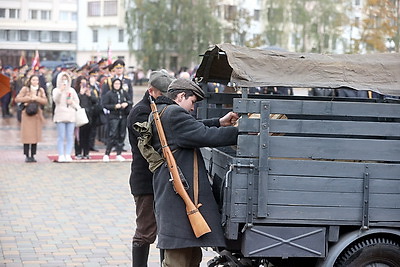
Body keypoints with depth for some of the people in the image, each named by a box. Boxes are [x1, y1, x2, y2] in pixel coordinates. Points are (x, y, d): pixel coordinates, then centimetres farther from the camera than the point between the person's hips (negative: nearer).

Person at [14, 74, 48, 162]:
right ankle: (27, 156, -2)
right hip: (27, 114, -3)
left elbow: (45, 101, 1)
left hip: (37, 114, 3)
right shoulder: (25, 89, 2)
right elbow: (17, 99, -4)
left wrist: (36, 98, -12)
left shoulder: (41, 90, 10)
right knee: (27, 135, -7)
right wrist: (28, 98, -10)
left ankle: (32, 156, 6)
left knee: (36, 135, 0)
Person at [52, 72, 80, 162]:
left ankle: (68, 155, -1)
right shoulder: (56, 90, 10)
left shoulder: (72, 90, 19)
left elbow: (77, 102, 21)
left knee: (70, 137, -3)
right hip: (60, 115, -3)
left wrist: (72, 102, 0)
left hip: (71, 115, 3)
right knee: (61, 137, -8)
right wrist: (60, 90, -22)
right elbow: (56, 99, -10)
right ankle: (61, 155, -8)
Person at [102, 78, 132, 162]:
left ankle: (119, 154, 16)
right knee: (112, 135, -11)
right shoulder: (109, 94, -2)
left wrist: (127, 103, -9)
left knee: (122, 135, 7)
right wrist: (114, 106, -14)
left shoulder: (124, 93, 7)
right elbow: (104, 105, -4)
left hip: (123, 117, 4)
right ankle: (106, 154, -3)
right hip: (114, 117, -4)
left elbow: (130, 100, 13)